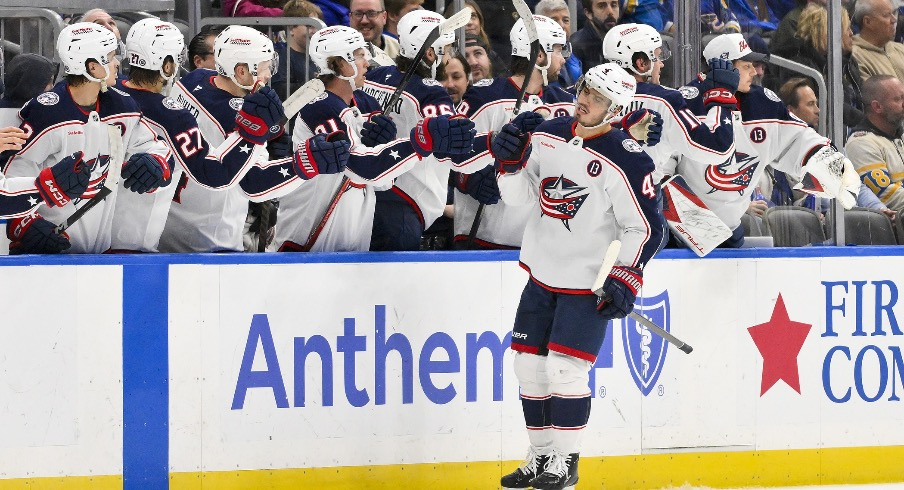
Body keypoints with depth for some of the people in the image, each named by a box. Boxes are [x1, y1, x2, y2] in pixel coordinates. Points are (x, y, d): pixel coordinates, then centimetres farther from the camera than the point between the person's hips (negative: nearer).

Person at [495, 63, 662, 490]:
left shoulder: (626, 161, -17)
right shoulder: (547, 135, 2)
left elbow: (645, 227, -13)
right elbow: (519, 196, 9)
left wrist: (625, 278, -18)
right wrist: (511, 162, -9)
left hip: (588, 284, -6)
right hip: (542, 274, 6)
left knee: (565, 367, -11)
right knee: (529, 364, 8)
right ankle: (540, 456, 21)